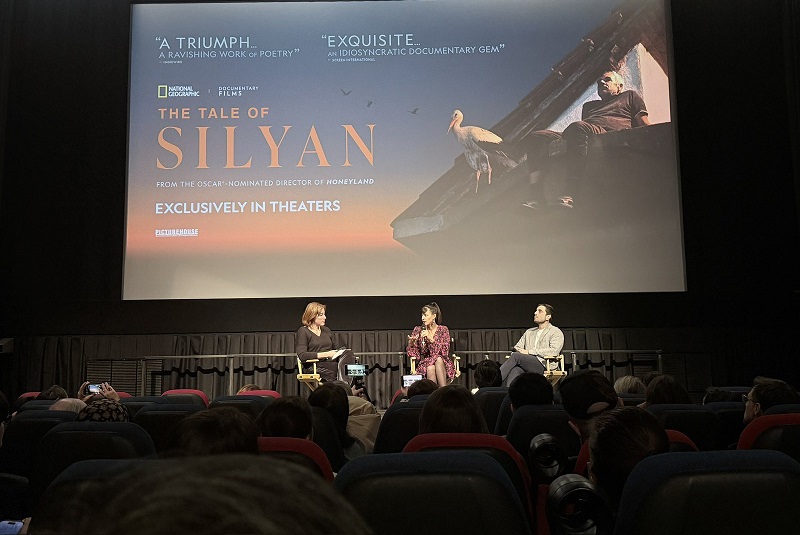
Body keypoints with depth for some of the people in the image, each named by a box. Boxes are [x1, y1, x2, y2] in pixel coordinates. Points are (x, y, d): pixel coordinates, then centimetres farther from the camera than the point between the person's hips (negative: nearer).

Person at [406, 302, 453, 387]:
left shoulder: (443, 330, 2)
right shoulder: (418, 330, 5)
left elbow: (444, 352, -11)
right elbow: (413, 354, 4)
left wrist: (431, 338, -21)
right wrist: (411, 343, -18)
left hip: (443, 364, 0)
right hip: (424, 364, 0)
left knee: (438, 359, -34)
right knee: (430, 368, -33)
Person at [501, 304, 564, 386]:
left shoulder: (556, 332, 9)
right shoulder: (529, 332, 29)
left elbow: (554, 351, -8)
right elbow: (517, 348, 25)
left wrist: (529, 352, -10)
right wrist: (516, 350, -3)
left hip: (544, 366, -4)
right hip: (527, 366, 4)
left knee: (516, 356, -28)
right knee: (514, 370, -33)